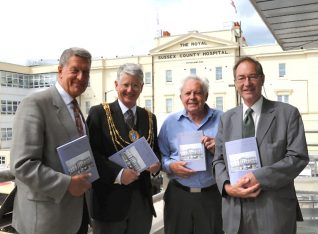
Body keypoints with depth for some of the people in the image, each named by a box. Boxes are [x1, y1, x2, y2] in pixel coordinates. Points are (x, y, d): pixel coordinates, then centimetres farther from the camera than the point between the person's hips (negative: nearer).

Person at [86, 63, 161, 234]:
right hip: (110, 199, -4)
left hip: (142, 199, 4)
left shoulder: (149, 117, 10)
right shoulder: (99, 113, -5)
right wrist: (118, 174, -21)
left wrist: (156, 163, -6)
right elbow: (90, 152, -12)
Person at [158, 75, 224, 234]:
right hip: (178, 195, 1)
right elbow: (161, 156, 6)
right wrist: (170, 166, -13)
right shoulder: (170, 122, 5)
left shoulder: (222, 119, 1)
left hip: (213, 195, 0)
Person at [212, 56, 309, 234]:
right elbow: (219, 160, 8)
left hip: (274, 209, -3)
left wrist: (259, 177, -18)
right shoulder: (227, 118, 9)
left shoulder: (288, 113, -1)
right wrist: (227, 186, -11)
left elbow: (298, 157, -8)